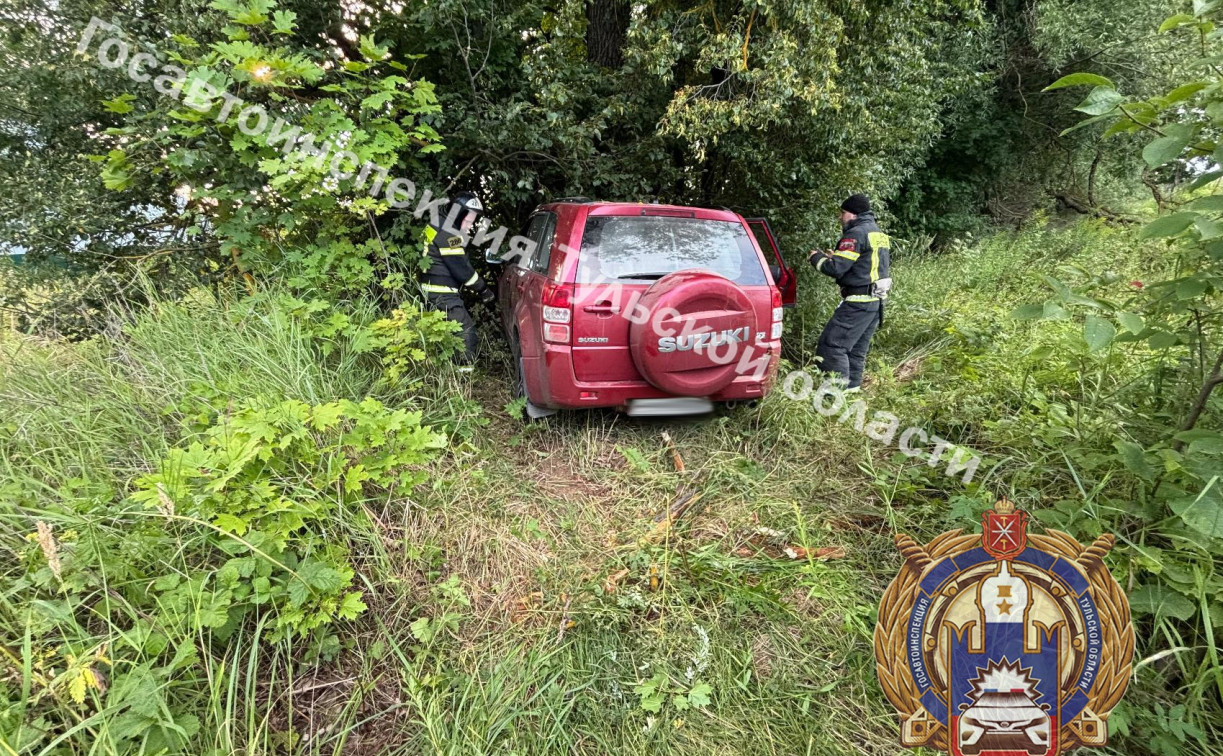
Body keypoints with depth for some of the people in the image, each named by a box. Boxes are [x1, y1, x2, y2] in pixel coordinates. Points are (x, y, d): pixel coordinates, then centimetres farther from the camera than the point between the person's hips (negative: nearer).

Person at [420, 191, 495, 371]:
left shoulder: (440, 226, 14)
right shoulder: (448, 234, -17)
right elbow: (461, 270, -19)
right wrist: (483, 289, -9)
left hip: (433, 289, 10)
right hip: (441, 293, -10)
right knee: (466, 327, -7)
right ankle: (466, 369, -6)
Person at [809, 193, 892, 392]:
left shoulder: (856, 234, -12)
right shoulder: (879, 234, 19)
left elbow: (836, 269, -17)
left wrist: (817, 258, 1)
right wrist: (836, 256, 19)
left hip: (857, 301, -10)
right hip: (876, 301, 10)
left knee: (831, 345, -10)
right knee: (857, 349, 13)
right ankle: (852, 388, 17)